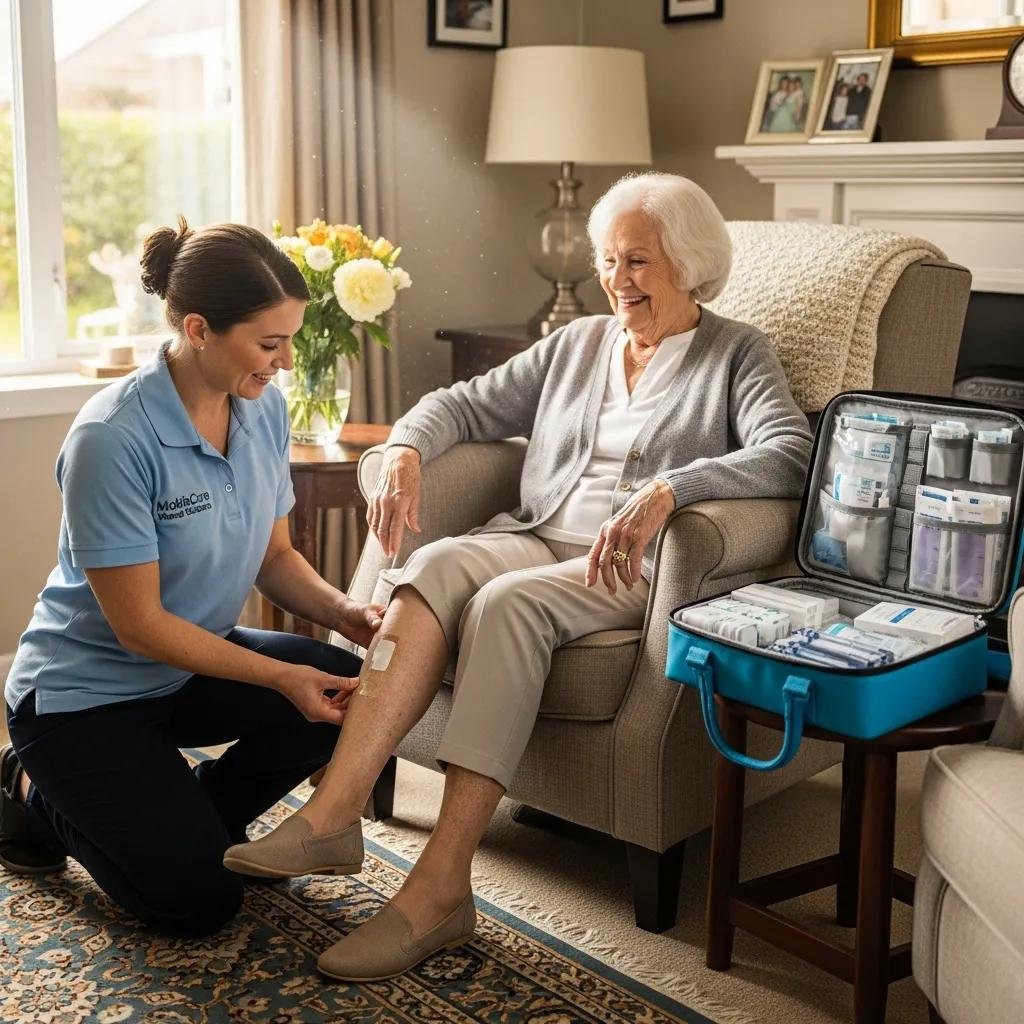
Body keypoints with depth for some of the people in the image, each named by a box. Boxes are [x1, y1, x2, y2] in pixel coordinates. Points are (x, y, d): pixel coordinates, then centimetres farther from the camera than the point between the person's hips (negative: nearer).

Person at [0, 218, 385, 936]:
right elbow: (138, 624, -24)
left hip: (195, 663, 7)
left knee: (356, 694, -17)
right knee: (198, 900, -12)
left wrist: (342, 610, -17)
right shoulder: (112, 439, -28)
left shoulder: (264, 407, -6)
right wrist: (281, 678, -28)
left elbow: (275, 555, 3)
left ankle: (190, 816, 7)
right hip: (87, 691, -6)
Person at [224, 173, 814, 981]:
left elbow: (789, 455, -14)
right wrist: (405, 450, -2)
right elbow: (468, 403, 20)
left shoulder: (739, 355, 5)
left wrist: (666, 490, -30)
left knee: (506, 602, -34)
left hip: (639, 570, -5)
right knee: (439, 564, -28)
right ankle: (332, 814, -35)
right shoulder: (576, 344, 22)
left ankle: (440, 885, -36)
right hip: (537, 538, 5)